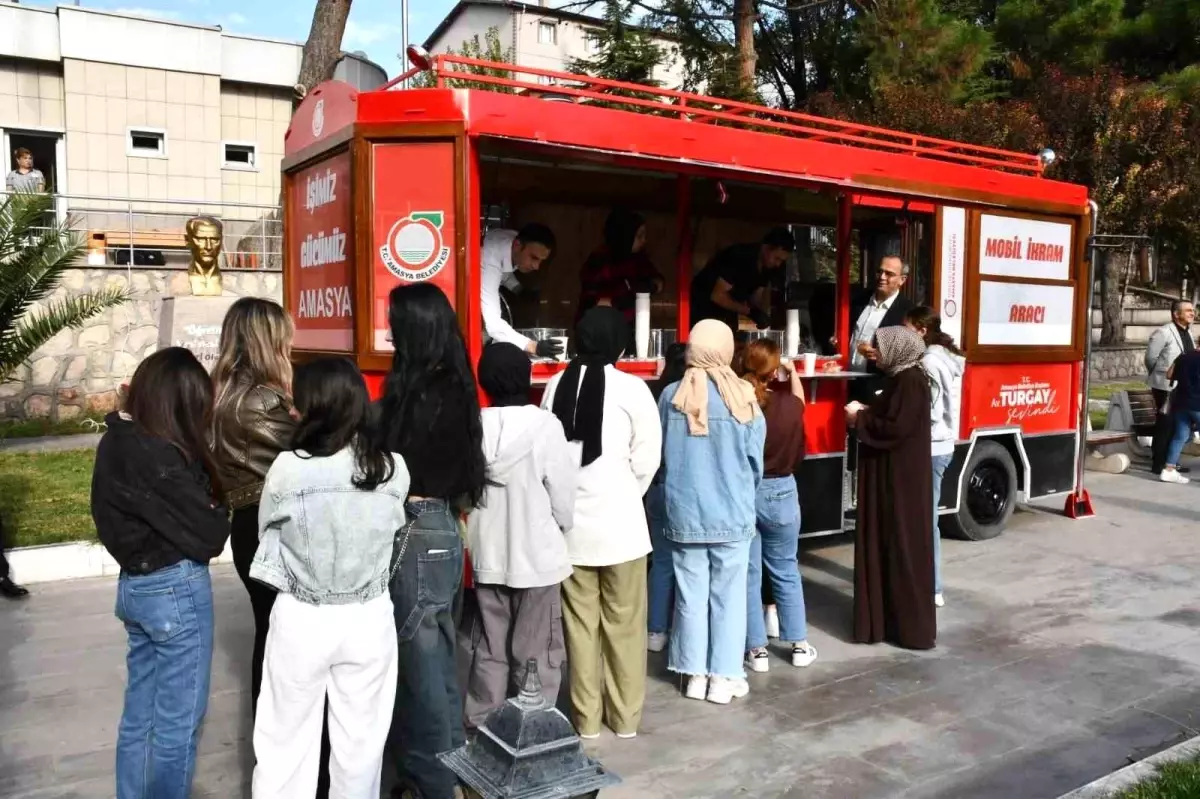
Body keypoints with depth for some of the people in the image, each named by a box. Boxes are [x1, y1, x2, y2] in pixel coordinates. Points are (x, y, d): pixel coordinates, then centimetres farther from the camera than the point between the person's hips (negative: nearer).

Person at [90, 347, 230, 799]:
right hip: (176, 591, -9)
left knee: (140, 713, 20)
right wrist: (218, 515, 3)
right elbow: (207, 537, -19)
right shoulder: (160, 458, -23)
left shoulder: (116, 442, 3)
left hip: (134, 584, 9)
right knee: (178, 722, 6)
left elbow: (117, 519, 7)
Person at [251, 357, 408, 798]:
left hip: (301, 620, -2)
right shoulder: (393, 468, -9)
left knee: (287, 738, 15)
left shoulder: (287, 468, -16)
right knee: (361, 738, 16)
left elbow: (267, 529, 2)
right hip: (369, 618, 2)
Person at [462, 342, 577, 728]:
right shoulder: (545, 425, -16)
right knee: (534, 655, 9)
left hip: (488, 557, 4)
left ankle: (482, 726, 26)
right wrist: (561, 527, 11)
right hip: (537, 557, -3)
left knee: (490, 651, 17)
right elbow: (563, 495, -10)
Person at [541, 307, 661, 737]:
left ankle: (587, 716, 21)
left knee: (580, 621, 11)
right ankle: (625, 715, 21)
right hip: (619, 521, -3)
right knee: (623, 623, 10)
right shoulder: (632, 388, -10)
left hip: (571, 522, 3)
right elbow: (647, 460, -8)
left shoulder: (557, 385, 0)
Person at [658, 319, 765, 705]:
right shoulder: (743, 398, -10)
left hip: (684, 512, 1)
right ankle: (724, 677, 18)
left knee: (691, 595, 11)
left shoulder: (671, 396, -7)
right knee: (728, 596, 10)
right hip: (732, 513, -1)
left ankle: (695, 674, 21)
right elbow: (755, 460, -1)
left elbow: (660, 453, 3)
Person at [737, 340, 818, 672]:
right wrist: (793, 372, 30)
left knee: (748, 575, 9)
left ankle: (757, 650, 16)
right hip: (780, 493, 1)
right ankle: (799, 645, 25)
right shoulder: (787, 405, -10)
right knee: (786, 571, 17)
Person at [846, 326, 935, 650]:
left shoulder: (911, 381, -17)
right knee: (888, 545, 14)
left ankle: (913, 627, 5)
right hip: (892, 474, 10)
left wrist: (860, 419, -13)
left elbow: (895, 428, -25)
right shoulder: (900, 378, 13)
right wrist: (865, 413, 4)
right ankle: (890, 617, 23)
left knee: (904, 546, -3)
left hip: (902, 477, -10)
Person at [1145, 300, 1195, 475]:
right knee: (1165, 425, -4)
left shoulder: (1187, 333, 12)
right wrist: (1159, 377, 0)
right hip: (1166, 386, -8)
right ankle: (1158, 464, 4)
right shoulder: (1163, 332, -14)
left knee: (1176, 425, 13)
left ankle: (1169, 461, 23)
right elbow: (1150, 358, -11)